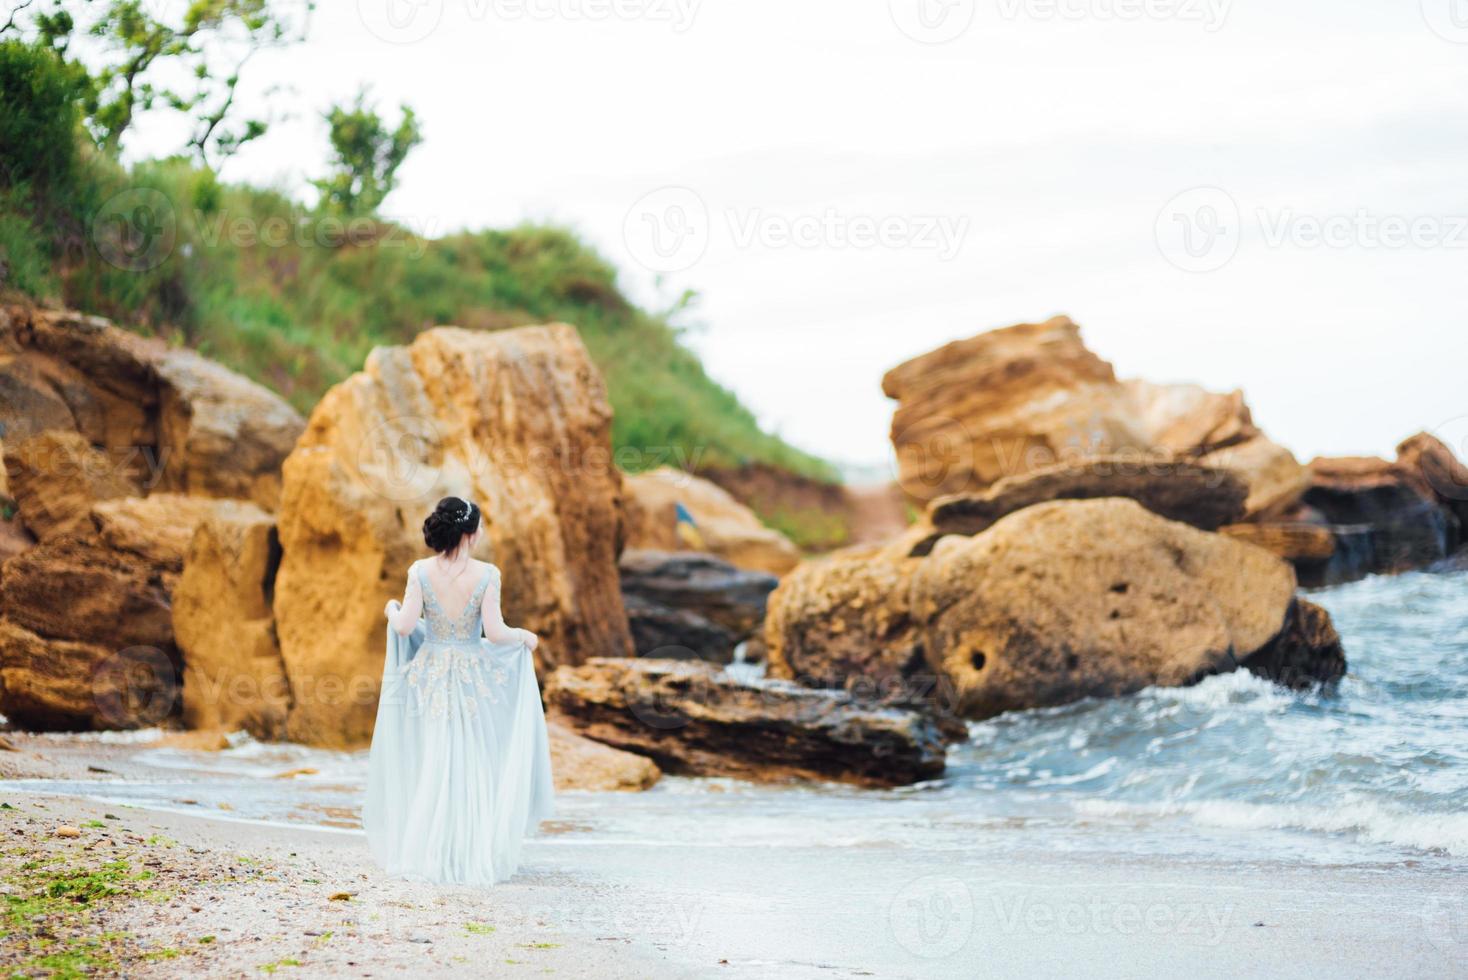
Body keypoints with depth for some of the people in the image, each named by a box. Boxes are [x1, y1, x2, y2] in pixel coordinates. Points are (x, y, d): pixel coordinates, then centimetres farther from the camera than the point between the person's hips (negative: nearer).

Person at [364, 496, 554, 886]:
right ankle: (474, 855, 11)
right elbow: (495, 632, -15)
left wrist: (392, 610, 14)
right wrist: (524, 637, 5)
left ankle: (422, 852, 16)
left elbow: (404, 627, -8)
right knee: (473, 767, 8)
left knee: (428, 765, 12)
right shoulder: (486, 574, -12)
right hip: (474, 676, -2)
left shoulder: (421, 572, -7)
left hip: (429, 674, 2)